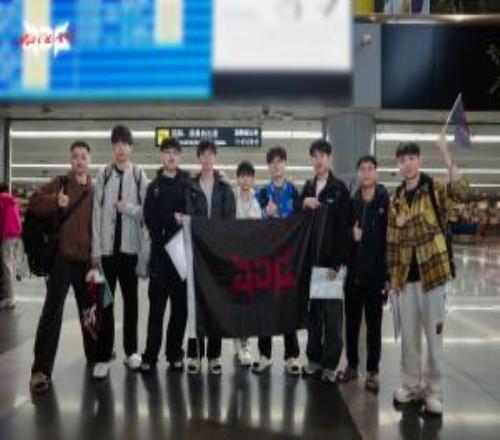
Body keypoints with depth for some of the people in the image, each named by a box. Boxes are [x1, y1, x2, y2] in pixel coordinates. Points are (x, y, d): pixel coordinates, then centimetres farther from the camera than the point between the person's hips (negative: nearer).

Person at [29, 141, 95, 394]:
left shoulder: (95, 189, 9)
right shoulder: (61, 183, 1)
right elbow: (34, 202, -9)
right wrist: (56, 201, -27)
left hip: (86, 259, 4)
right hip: (62, 257, -3)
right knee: (52, 311, -6)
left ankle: (94, 355, 33)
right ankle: (41, 369, -2)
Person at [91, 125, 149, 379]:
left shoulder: (140, 176, 1)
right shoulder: (103, 175, 3)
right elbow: (96, 213, 0)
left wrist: (129, 207, -16)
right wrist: (95, 249, -4)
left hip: (130, 246, 0)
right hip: (107, 246, 0)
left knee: (130, 299, 11)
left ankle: (130, 350, 22)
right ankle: (104, 356, 8)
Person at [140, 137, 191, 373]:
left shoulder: (189, 183, 8)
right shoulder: (154, 186, 11)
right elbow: (149, 219, -1)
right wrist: (174, 219, -12)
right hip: (161, 252, 0)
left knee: (181, 305, 5)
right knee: (157, 306, 1)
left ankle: (175, 353, 16)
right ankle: (150, 355, 8)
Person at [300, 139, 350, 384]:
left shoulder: (339, 189, -2)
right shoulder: (307, 188, 14)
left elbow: (343, 228, -8)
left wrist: (337, 262, -15)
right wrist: (303, 203, -4)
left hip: (331, 261, -5)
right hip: (310, 260, 5)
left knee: (332, 315, 0)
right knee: (312, 311, 10)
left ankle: (330, 365, 8)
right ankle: (314, 359, 20)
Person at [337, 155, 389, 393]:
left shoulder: (386, 202, -3)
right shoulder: (351, 202, 7)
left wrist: (389, 274, -11)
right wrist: (352, 235, -13)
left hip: (375, 273, -3)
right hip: (353, 273, 3)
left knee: (373, 324, 7)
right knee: (351, 322, 12)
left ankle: (372, 371, 17)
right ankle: (351, 365, 25)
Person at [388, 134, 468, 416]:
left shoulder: (436, 189, -3)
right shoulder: (396, 200, 10)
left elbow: (461, 191, -26)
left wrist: (446, 154, -32)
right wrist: (393, 274, 10)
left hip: (432, 271, -4)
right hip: (407, 275, 4)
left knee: (434, 332, 3)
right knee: (409, 333, 12)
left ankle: (434, 391, 16)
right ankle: (411, 385, 26)